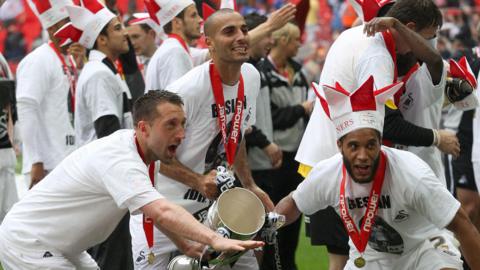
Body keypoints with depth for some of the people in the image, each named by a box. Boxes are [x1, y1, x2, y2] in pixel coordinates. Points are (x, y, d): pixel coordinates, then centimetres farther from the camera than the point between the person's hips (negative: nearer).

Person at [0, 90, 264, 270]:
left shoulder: (129, 144, 3)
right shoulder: (119, 160, -29)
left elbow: (153, 212, 14)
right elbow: (161, 212, -44)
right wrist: (215, 240, -53)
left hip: (61, 247, 10)